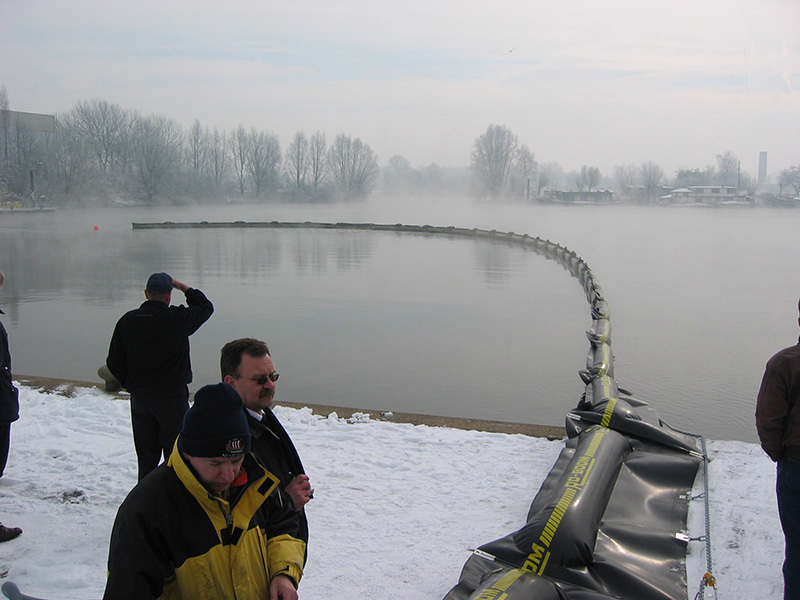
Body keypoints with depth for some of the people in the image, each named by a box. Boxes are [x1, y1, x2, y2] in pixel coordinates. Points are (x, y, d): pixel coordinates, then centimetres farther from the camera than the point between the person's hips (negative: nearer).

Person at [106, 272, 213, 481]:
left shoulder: (127, 321, -1)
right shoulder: (177, 319, -15)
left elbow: (114, 363, 5)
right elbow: (206, 307, 3)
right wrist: (184, 288, 10)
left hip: (139, 399, 5)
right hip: (172, 398, -4)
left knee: (146, 456, 15)